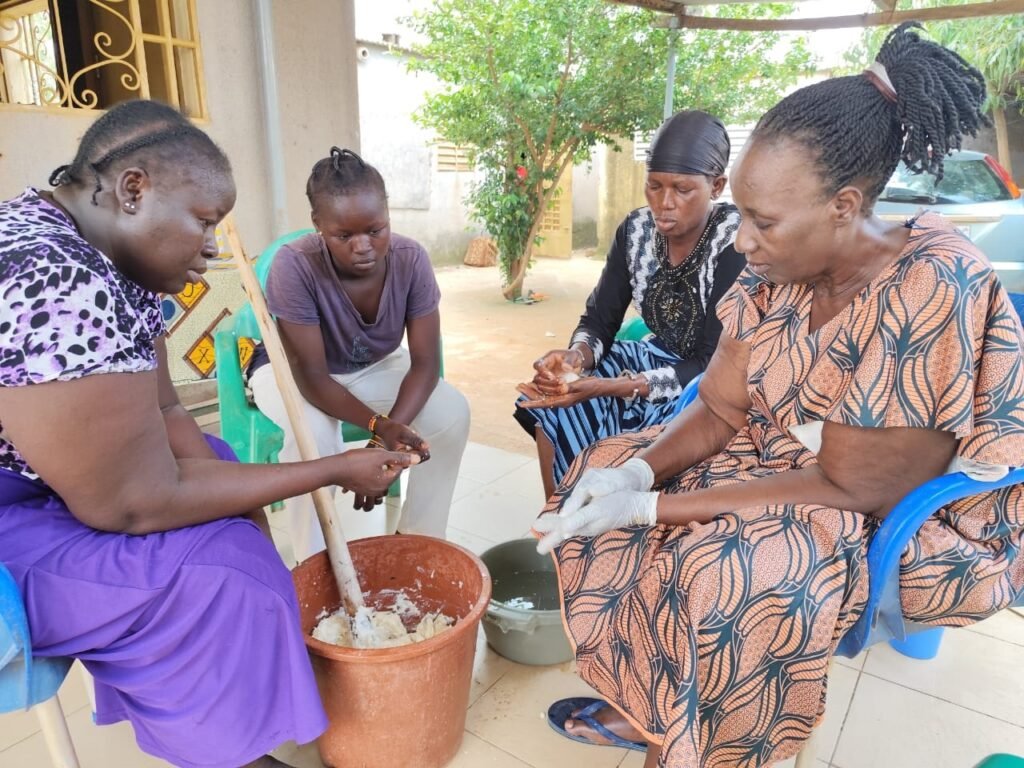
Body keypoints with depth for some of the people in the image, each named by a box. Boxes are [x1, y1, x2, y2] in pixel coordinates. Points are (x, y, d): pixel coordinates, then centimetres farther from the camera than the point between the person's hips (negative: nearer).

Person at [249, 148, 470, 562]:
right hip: (291, 373, -3)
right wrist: (379, 426, -45)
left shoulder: (410, 259, -24)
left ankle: (418, 538, 1)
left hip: (374, 366, 3)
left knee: (452, 410, -19)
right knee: (314, 431, -36)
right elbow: (312, 375, -31)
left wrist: (392, 430, -38)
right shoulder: (294, 265, -33)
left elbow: (425, 362, -23)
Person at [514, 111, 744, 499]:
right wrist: (577, 356, -27)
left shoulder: (738, 245, -24)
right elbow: (599, 320, -2)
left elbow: (716, 369, -26)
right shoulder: (636, 230, -6)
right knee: (555, 403, -11)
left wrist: (608, 387, -35)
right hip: (658, 359, 6)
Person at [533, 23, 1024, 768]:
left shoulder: (932, 298, -29)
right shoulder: (781, 269, -9)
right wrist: (637, 472, -22)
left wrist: (654, 508, -28)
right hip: (784, 458, 7)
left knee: (719, 574, -31)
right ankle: (645, 705, 11)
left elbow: (851, 490, -26)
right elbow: (719, 410, -3)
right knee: (602, 472, -3)